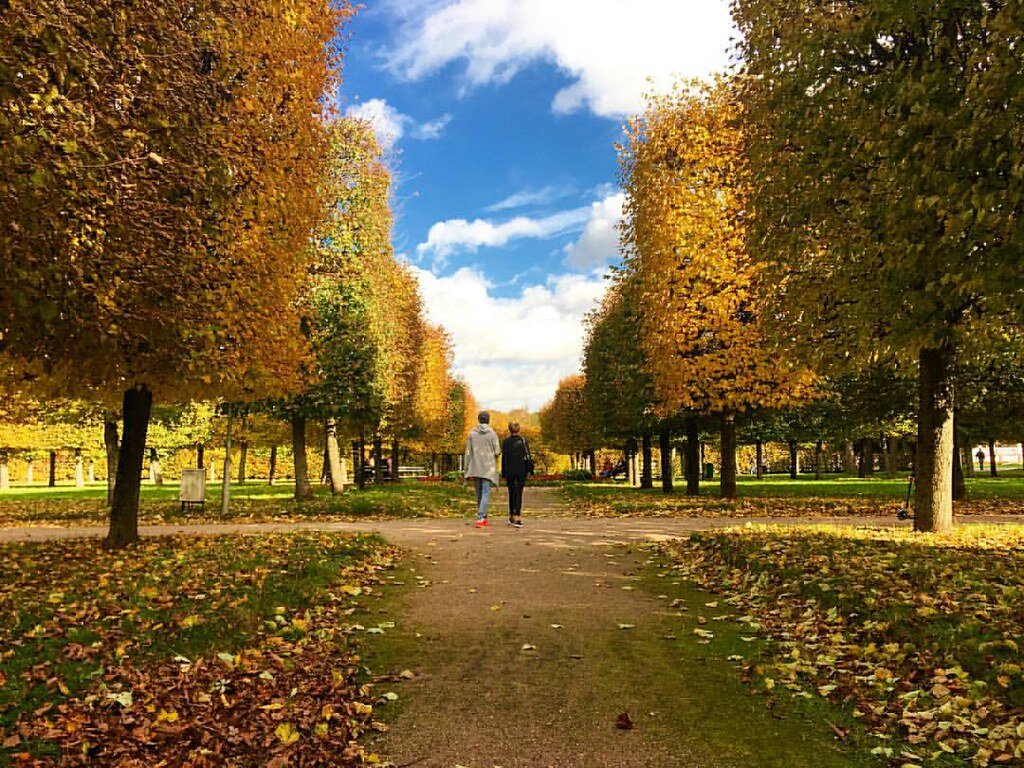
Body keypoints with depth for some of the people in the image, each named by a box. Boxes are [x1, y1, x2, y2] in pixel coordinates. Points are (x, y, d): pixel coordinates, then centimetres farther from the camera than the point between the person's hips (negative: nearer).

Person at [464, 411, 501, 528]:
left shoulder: (472, 433, 0)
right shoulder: (492, 433, -5)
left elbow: (468, 452, 0)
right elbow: (497, 452, -8)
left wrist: (467, 469, 5)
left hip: (475, 468, 3)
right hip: (488, 468, -3)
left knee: (479, 493, 14)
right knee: (485, 493, -2)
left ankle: (483, 517, 23)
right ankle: (480, 518, -14)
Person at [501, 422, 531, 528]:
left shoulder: (506, 441, -2)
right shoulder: (523, 440, -2)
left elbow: (503, 458, 0)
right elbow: (527, 456, -3)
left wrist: (503, 474, 6)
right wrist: (528, 470, 4)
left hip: (509, 471, 1)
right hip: (521, 471, -1)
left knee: (512, 493, 14)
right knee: (519, 494, 0)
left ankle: (511, 517, 21)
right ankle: (517, 518, -10)